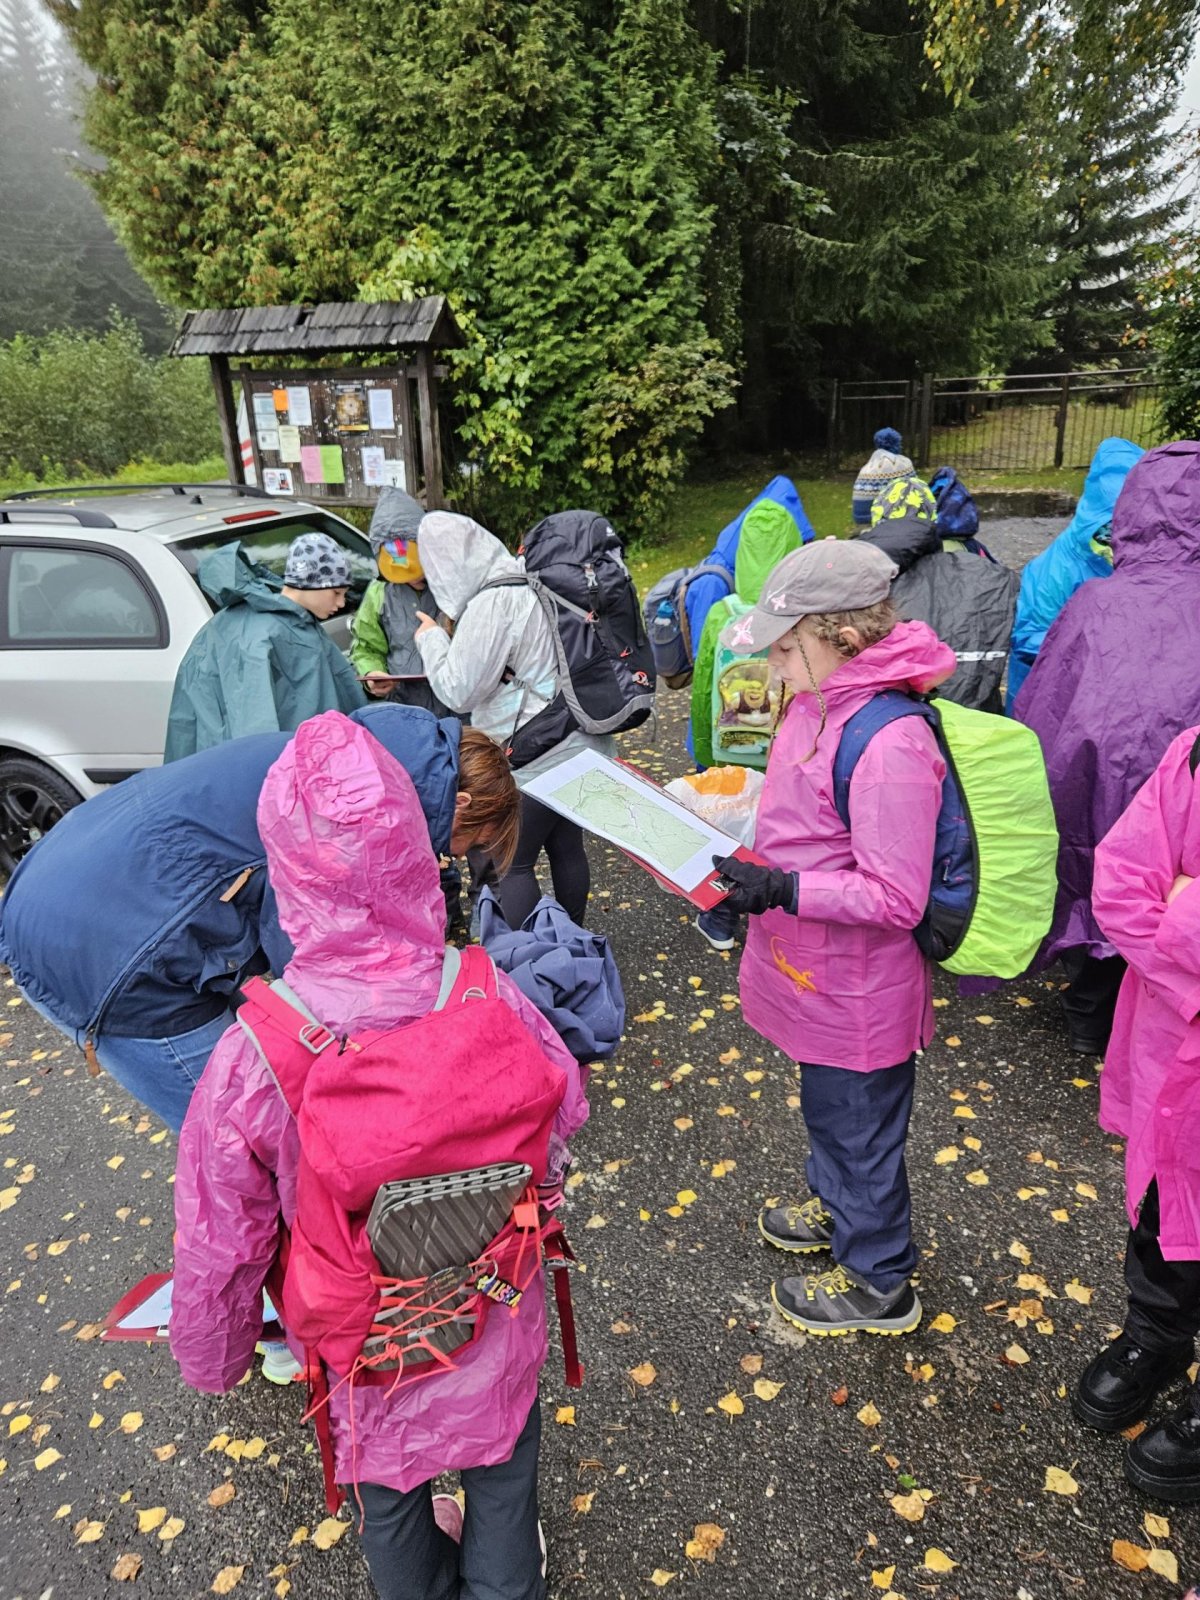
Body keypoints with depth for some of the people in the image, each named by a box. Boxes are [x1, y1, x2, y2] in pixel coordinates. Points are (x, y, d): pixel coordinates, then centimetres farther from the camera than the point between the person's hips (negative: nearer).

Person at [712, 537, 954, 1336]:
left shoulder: (890, 745, -31)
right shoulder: (821, 702, -3)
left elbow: (895, 900, -28)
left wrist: (783, 890, -30)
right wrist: (747, 866, 2)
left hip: (858, 992, -8)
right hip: (821, 977, 9)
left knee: (860, 1126, 14)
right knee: (827, 1105, 30)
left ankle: (878, 1281, 38)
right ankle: (837, 1207, 56)